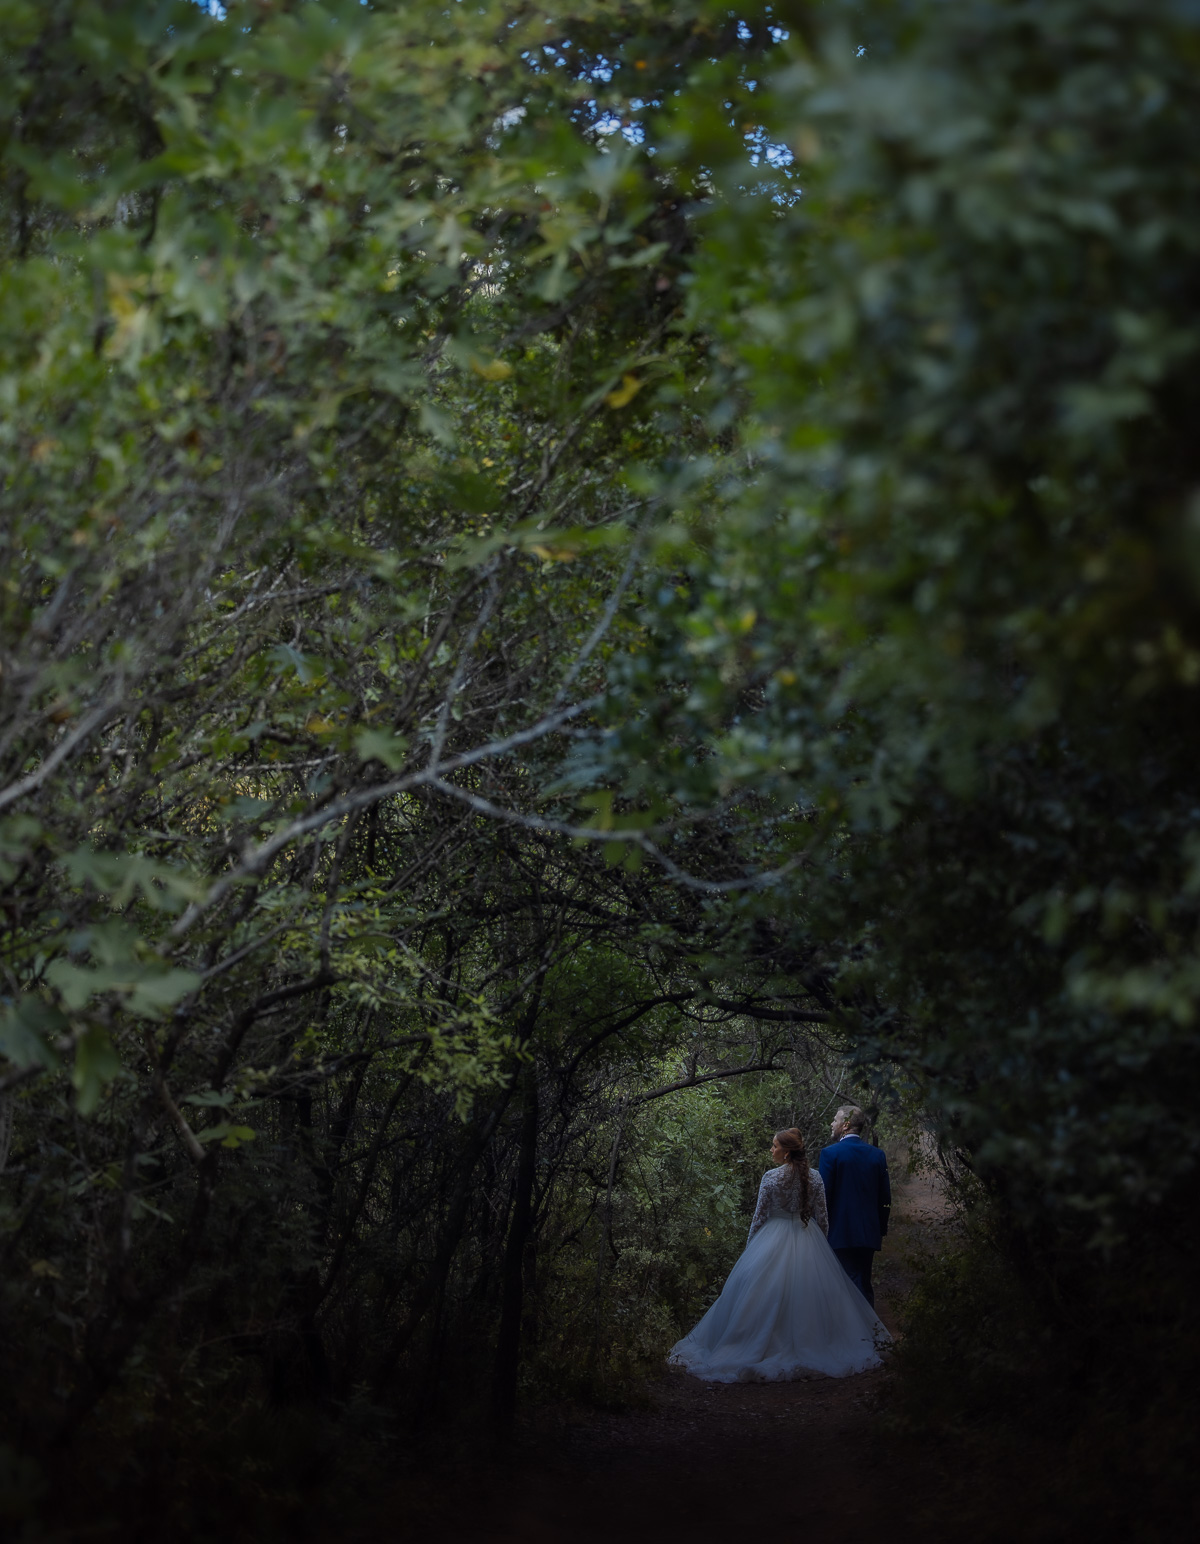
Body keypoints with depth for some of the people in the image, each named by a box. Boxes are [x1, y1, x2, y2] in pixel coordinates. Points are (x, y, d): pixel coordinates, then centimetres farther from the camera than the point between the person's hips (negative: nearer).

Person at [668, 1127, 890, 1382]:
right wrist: (818, 1244, 16)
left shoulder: (771, 1178, -12)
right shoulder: (814, 1177, -2)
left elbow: (759, 1217, -6)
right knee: (808, 1295, 14)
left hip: (774, 1243, -3)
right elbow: (822, 1218, 2)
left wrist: (749, 1247, 5)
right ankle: (809, 1343, 19)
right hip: (809, 1243, 3)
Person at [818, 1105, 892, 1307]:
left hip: (840, 1234, -5)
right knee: (864, 1285, 13)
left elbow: (823, 1196, -10)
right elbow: (885, 1198, 10)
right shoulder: (877, 1154, 7)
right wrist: (881, 1230, 18)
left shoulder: (830, 1153, -9)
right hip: (869, 1234, 5)